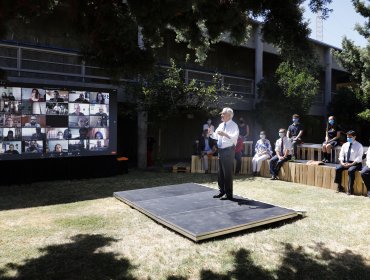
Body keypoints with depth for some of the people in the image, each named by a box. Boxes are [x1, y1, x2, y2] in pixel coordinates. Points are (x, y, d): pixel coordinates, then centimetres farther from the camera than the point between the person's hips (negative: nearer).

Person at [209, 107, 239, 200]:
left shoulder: (233, 125, -9)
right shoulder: (221, 125, 14)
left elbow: (234, 137, -25)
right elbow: (216, 136, 22)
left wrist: (225, 134, -37)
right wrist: (211, 133, 2)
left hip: (228, 151, -8)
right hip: (220, 150, 8)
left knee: (228, 173, -3)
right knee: (220, 172, 15)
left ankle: (229, 194, 8)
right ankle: (221, 191, 29)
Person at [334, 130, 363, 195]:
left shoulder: (359, 146, -3)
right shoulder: (345, 145, 11)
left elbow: (359, 158, -12)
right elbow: (341, 155, 8)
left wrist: (351, 164, -23)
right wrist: (342, 162, -11)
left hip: (355, 163, -5)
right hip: (345, 162, 5)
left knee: (350, 170, -34)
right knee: (337, 169, -21)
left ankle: (350, 189, -25)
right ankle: (339, 187, -9)